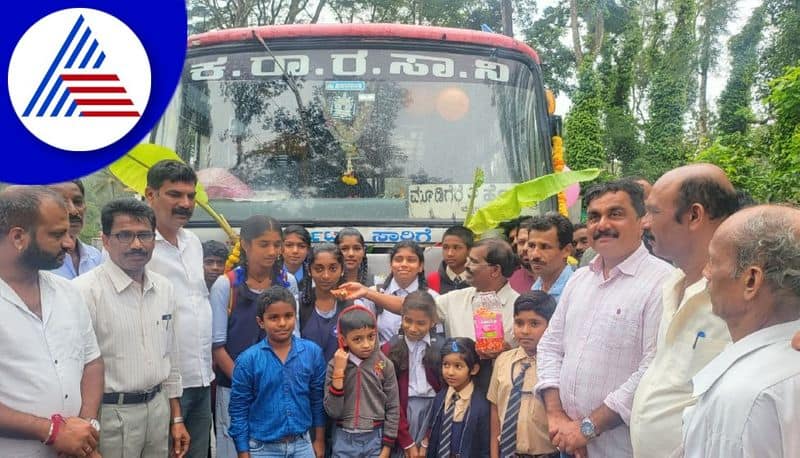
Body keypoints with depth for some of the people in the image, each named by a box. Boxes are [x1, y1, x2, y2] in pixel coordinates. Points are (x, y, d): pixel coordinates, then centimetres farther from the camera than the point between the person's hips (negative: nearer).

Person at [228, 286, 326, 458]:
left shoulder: (312, 352, -5)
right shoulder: (247, 360, -11)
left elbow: (318, 400, 5)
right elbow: (239, 411, -5)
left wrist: (319, 440, 8)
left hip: (302, 444, 2)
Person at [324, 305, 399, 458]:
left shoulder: (385, 365, -6)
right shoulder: (335, 365, -6)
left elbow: (393, 408, -1)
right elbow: (333, 411, -12)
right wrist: (339, 372, -18)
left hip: (375, 439, 0)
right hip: (344, 440, 0)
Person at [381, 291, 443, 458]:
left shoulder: (443, 348, 0)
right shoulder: (389, 350, -3)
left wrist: (429, 438, -6)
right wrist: (407, 442, -9)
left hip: (434, 411, 1)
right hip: (403, 413, -1)